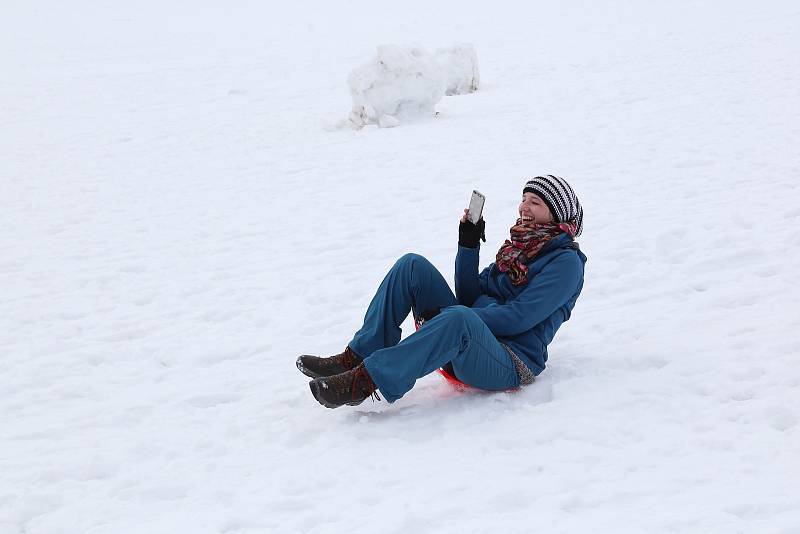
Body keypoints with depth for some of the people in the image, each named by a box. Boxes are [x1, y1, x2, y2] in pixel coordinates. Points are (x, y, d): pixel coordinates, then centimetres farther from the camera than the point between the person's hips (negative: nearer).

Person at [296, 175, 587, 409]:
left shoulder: (566, 261, -2)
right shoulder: (517, 245, 23)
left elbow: (520, 317, -15)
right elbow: (469, 296, 18)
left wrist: (444, 315, -18)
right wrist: (469, 244, 6)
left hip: (511, 365, -8)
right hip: (466, 341, 8)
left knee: (459, 318, -41)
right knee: (413, 265, -5)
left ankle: (366, 380, -42)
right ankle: (358, 357, -14)